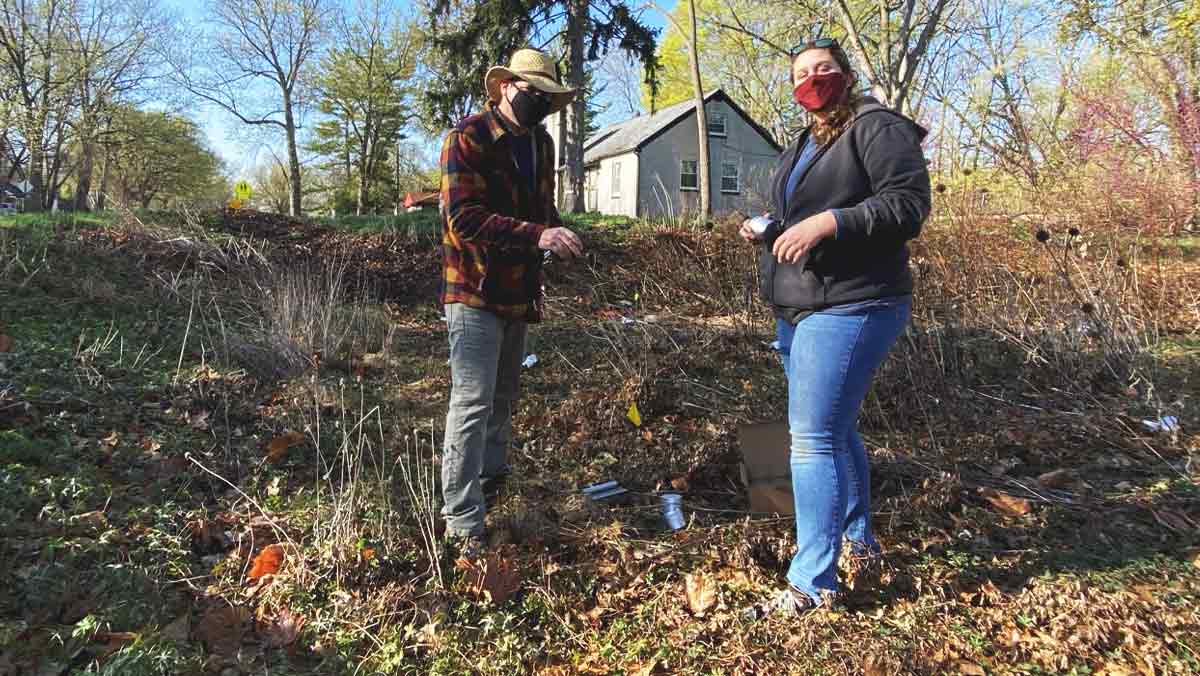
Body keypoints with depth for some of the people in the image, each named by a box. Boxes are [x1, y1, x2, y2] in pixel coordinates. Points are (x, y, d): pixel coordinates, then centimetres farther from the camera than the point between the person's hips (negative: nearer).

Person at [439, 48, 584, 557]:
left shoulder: (541, 143, 11)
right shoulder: (469, 137, -14)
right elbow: (463, 217, -24)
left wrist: (557, 236, 1)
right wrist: (537, 235, -34)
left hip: (519, 291, 8)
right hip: (475, 290, -8)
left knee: (503, 395, 21)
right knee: (473, 402, -9)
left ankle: (492, 472, 42)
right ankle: (463, 523, -2)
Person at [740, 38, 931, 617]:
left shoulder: (877, 128, -6)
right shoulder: (801, 146, 21)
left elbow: (908, 204, -17)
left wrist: (828, 222, -27)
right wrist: (767, 230, 9)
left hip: (849, 308, -10)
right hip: (800, 310, 10)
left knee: (814, 439, -12)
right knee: (835, 430, 18)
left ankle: (812, 585, -2)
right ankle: (860, 543, 35)